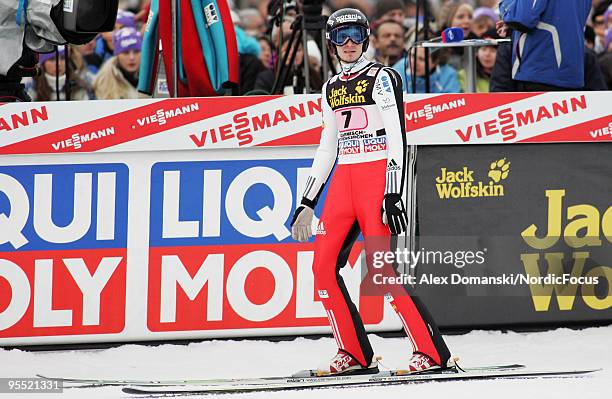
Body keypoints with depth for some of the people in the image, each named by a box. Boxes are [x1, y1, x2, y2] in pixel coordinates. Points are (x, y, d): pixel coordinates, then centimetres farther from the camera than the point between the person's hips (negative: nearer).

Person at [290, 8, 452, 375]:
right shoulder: (332, 89, 18)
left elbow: (397, 138, -11)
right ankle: (355, 355, 6)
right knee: (324, 267, -2)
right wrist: (308, 202, 21)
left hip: (377, 176, -7)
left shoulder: (381, 78, -4)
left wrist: (393, 193, -20)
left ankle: (432, 352, -13)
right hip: (344, 180, 7)